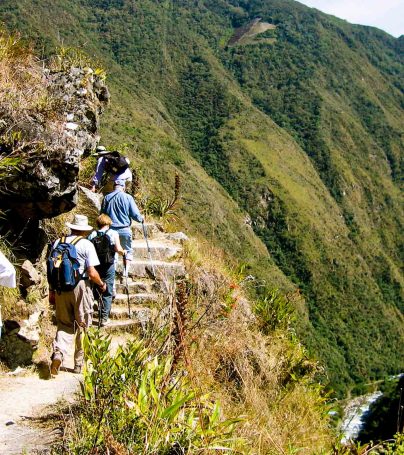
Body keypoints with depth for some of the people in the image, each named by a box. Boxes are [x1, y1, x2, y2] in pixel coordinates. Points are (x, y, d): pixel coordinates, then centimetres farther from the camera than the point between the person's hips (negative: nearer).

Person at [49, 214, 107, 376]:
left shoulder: (58, 242, 6)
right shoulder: (86, 244, -7)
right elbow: (92, 273, -12)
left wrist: (52, 291, 18)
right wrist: (102, 284, 6)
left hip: (61, 289, 4)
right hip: (80, 288, -3)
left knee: (64, 324, 14)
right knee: (82, 325, 10)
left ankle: (58, 353, -11)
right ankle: (80, 363, 19)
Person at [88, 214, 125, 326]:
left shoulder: (92, 235, 2)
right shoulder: (113, 233, -4)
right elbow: (118, 249, -12)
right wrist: (123, 252, 8)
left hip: (95, 266, 3)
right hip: (108, 266, -3)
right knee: (107, 293, 5)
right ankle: (104, 318, 5)